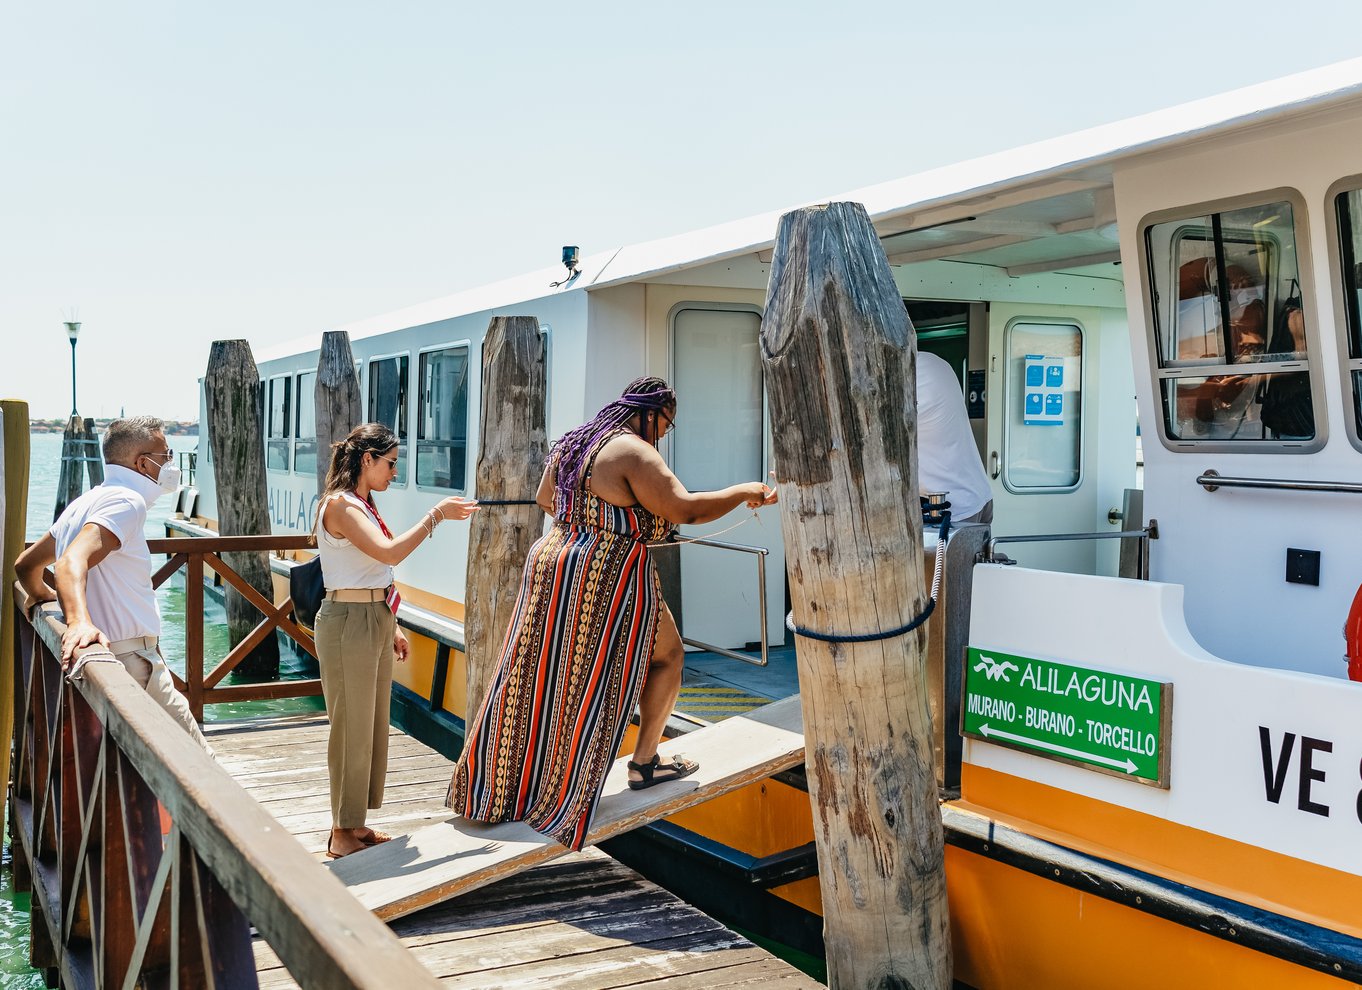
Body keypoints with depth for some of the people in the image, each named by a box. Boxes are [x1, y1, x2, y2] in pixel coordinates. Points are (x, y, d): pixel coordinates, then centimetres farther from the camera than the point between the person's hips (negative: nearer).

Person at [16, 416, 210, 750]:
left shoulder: (86, 502, 16)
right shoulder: (126, 500, -13)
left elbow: (26, 565, 23)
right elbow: (73, 561, -31)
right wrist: (79, 620, -45)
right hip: (131, 658, -10)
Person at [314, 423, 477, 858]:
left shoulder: (362, 504, 15)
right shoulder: (340, 504, -15)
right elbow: (388, 552, -28)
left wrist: (391, 627, 18)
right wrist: (437, 514, -23)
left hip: (375, 621, 10)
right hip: (349, 622, -10)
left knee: (373, 725, 14)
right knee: (352, 729, -2)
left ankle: (356, 824, 25)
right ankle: (342, 834, 9)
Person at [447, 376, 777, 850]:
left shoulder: (572, 444, 11)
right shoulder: (634, 452, -16)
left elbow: (544, 498, 25)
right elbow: (684, 509, -22)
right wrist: (744, 491, -10)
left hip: (553, 564, 8)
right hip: (607, 583, -8)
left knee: (538, 675, 14)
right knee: (667, 654, 13)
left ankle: (496, 784, 22)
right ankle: (645, 762, 19)